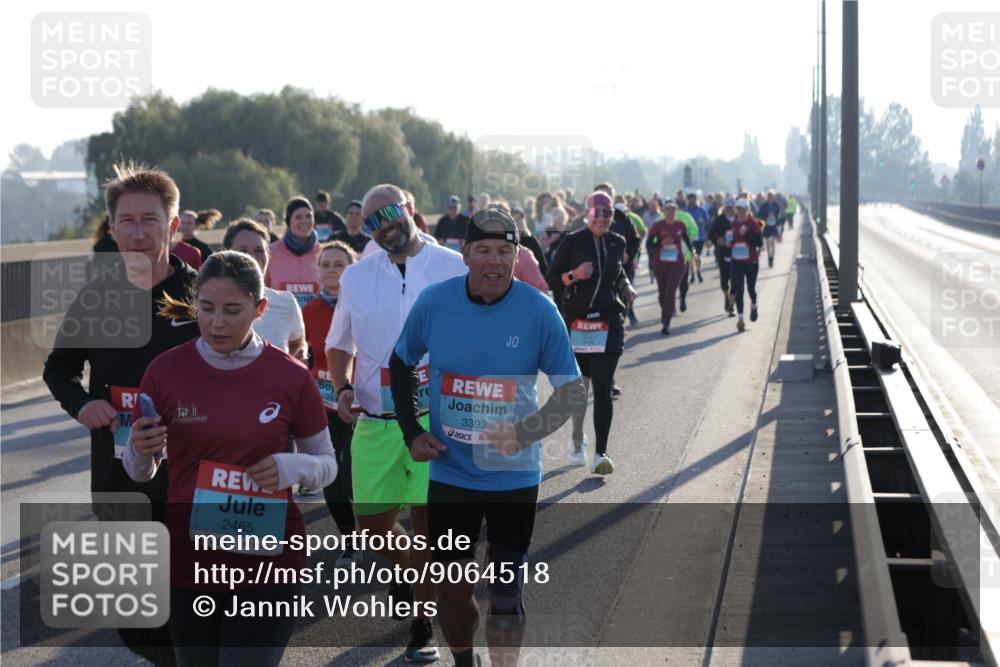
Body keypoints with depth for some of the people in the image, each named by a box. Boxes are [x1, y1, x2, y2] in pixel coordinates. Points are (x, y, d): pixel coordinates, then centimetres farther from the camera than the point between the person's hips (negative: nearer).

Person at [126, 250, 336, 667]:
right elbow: (140, 473, 5)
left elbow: (327, 464, 5)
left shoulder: (291, 376, -6)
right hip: (187, 561, 2)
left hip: (268, 565, -2)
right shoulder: (165, 370, -4)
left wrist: (293, 467, -17)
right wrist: (141, 450, -18)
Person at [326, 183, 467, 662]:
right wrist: (341, 389, 1)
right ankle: (404, 570, 40)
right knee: (372, 520, 6)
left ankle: (422, 627, 9)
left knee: (427, 516, -5)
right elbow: (339, 344, 19)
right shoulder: (356, 277, 8)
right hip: (374, 421, 3)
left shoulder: (453, 268, -1)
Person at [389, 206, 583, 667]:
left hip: (514, 477, -2)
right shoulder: (433, 302, -7)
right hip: (449, 474, 2)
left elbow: (571, 390, -5)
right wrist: (411, 432, 1)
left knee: (505, 595, 5)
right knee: (452, 589, 13)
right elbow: (401, 364, 10)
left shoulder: (539, 312, -12)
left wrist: (526, 432, -21)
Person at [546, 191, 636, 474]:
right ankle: (577, 440, 33)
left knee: (602, 388, -9)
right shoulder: (573, 242, -3)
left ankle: (601, 453, -10)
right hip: (576, 321, -1)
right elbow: (550, 279, -2)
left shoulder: (618, 243, 7)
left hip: (609, 323, 1)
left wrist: (626, 286, 7)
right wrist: (574, 275, -19)